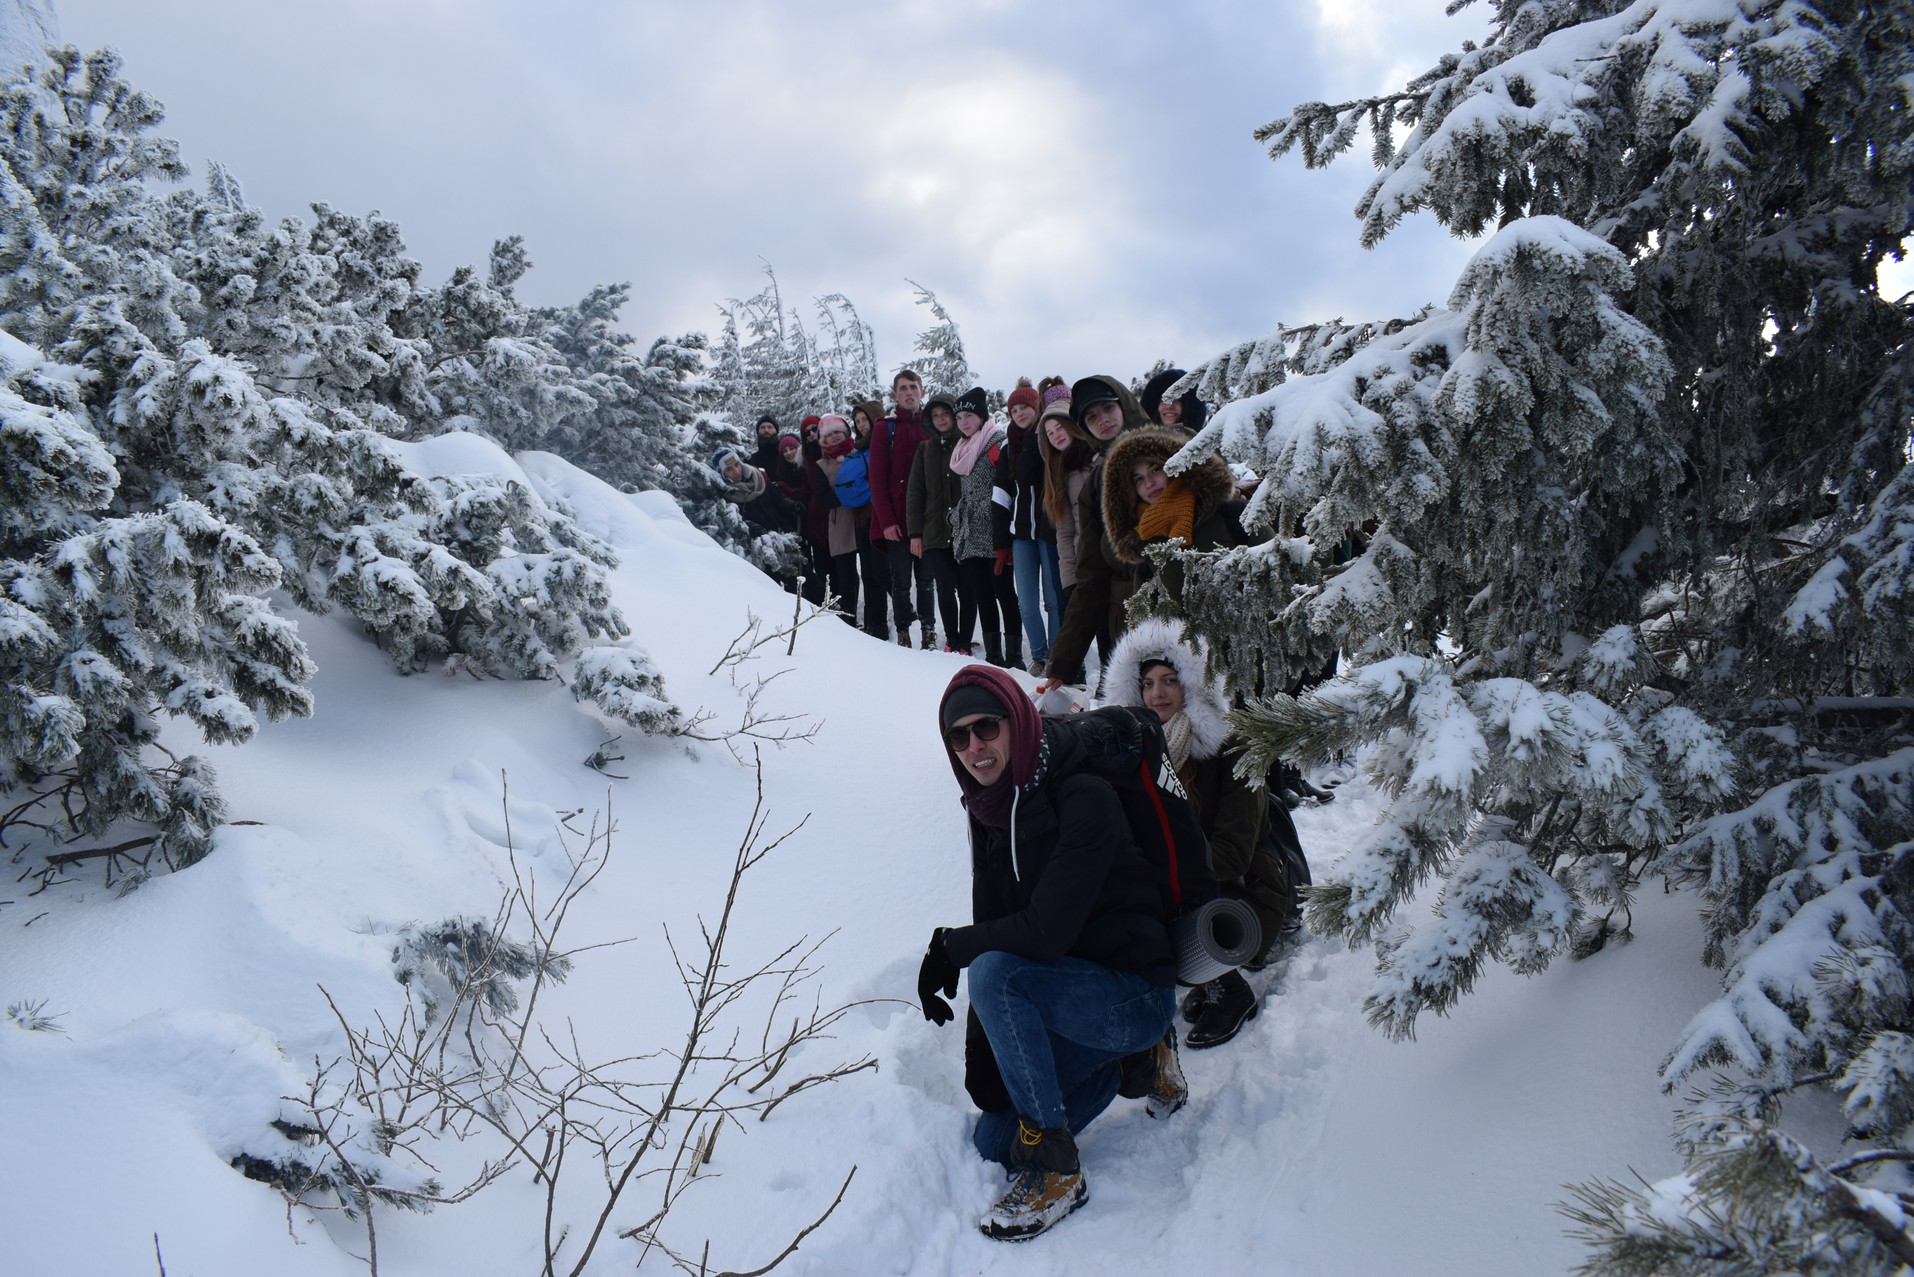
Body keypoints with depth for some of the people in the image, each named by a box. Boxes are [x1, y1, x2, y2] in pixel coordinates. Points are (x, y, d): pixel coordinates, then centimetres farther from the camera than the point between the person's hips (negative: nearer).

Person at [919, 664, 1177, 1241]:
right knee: (992, 1140, 3)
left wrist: (948, 946, -15)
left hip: (1136, 997, -8)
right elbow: (995, 929, 0)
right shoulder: (989, 811, 1)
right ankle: (1106, 1071, 24)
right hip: (1064, 993, 8)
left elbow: (1046, 932, -29)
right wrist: (981, 1066, -5)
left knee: (993, 972, -30)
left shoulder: (1084, 798, -23)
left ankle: (1056, 1170, -18)